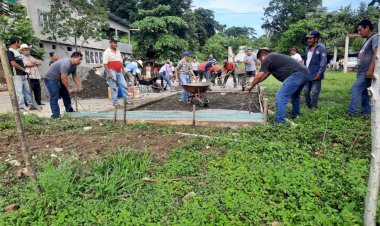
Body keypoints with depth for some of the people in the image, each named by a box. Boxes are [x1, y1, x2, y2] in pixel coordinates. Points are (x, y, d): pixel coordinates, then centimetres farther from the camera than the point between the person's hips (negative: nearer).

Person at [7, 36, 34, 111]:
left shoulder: (17, 51, 18)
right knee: (19, 91, -7)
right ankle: (22, 107, -5)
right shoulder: (10, 51, -9)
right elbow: (13, 63, -17)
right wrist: (24, 69, -11)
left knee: (27, 90, 11)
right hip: (17, 75, -9)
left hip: (23, 75, 9)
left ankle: (30, 105, 18)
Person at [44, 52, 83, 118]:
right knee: (54, 97, -13)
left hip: (59, 79, 10)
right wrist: (69, 88, -25)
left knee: (66, 95, 12)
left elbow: (74, 76, 5)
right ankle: (56, 115, -13)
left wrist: (79, 86, -3)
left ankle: (69, 111, 24)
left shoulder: (74, 65, -1)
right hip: (50, 78, -10)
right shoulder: (65, 64, -31)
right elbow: (63, 78, -32)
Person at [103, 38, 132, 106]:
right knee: (113, 87, -2)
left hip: (119, 72, 7)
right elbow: (105, 63, -11)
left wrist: (123, 70, 17)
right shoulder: (107, 52, -4)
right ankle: (115, 102, 4)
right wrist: (108, 73, -20)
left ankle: (127, 100, 13)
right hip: (112, 71, -6)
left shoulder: (118, 51, 16)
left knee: (124, 85, 5)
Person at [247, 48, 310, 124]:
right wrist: (255, 83, 41)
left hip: (297, 74, -10)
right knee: (294, 95, 31)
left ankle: (279, 123, -11)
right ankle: (295, 115, 47)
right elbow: (265, 74, 35)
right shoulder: (274, 58, 27)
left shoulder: (267, 59, -2)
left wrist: (251, 86, 16)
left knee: (280, 97, -12)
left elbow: (259, 76, 1)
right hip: (304, 73, 11)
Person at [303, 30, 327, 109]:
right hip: (307, 74, 8)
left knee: (314, 92, -3)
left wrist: (320, 73, -21)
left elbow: (323, 62, -15)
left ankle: (313, 108, 8)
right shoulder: (308, 48, 14)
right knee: (306, 91, 12)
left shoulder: (321, 48, -9)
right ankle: (308, 105, 27)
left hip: (316, 75, -7)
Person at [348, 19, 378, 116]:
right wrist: (359, 71, 22)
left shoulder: (375, 37, -9)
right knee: (363, 92, 10)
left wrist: (370, 70, -26)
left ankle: (352, 112, -14)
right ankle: (366, 113, 15)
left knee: (355, 89, -14)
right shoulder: (368, 40, 22)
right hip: (363, 72, 10)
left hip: (367, 72, -10)